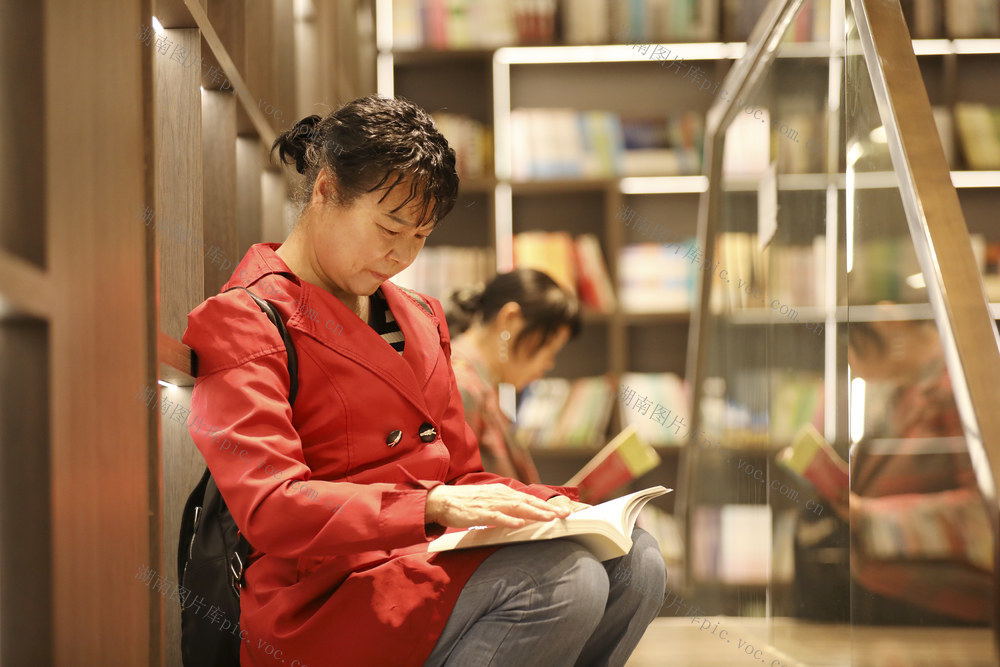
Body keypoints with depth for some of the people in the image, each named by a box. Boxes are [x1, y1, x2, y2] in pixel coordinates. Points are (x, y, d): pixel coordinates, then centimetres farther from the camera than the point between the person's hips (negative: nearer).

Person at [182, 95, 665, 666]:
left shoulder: (419, 318, 22)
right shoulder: (243, 319, -4)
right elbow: (270, 510, -16)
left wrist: (539, 505, -1)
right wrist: (435, 505, -26)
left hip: (435, 555, 8)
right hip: (324, 593, -8)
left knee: (635, 559, -14)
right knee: (564, 581, -28)